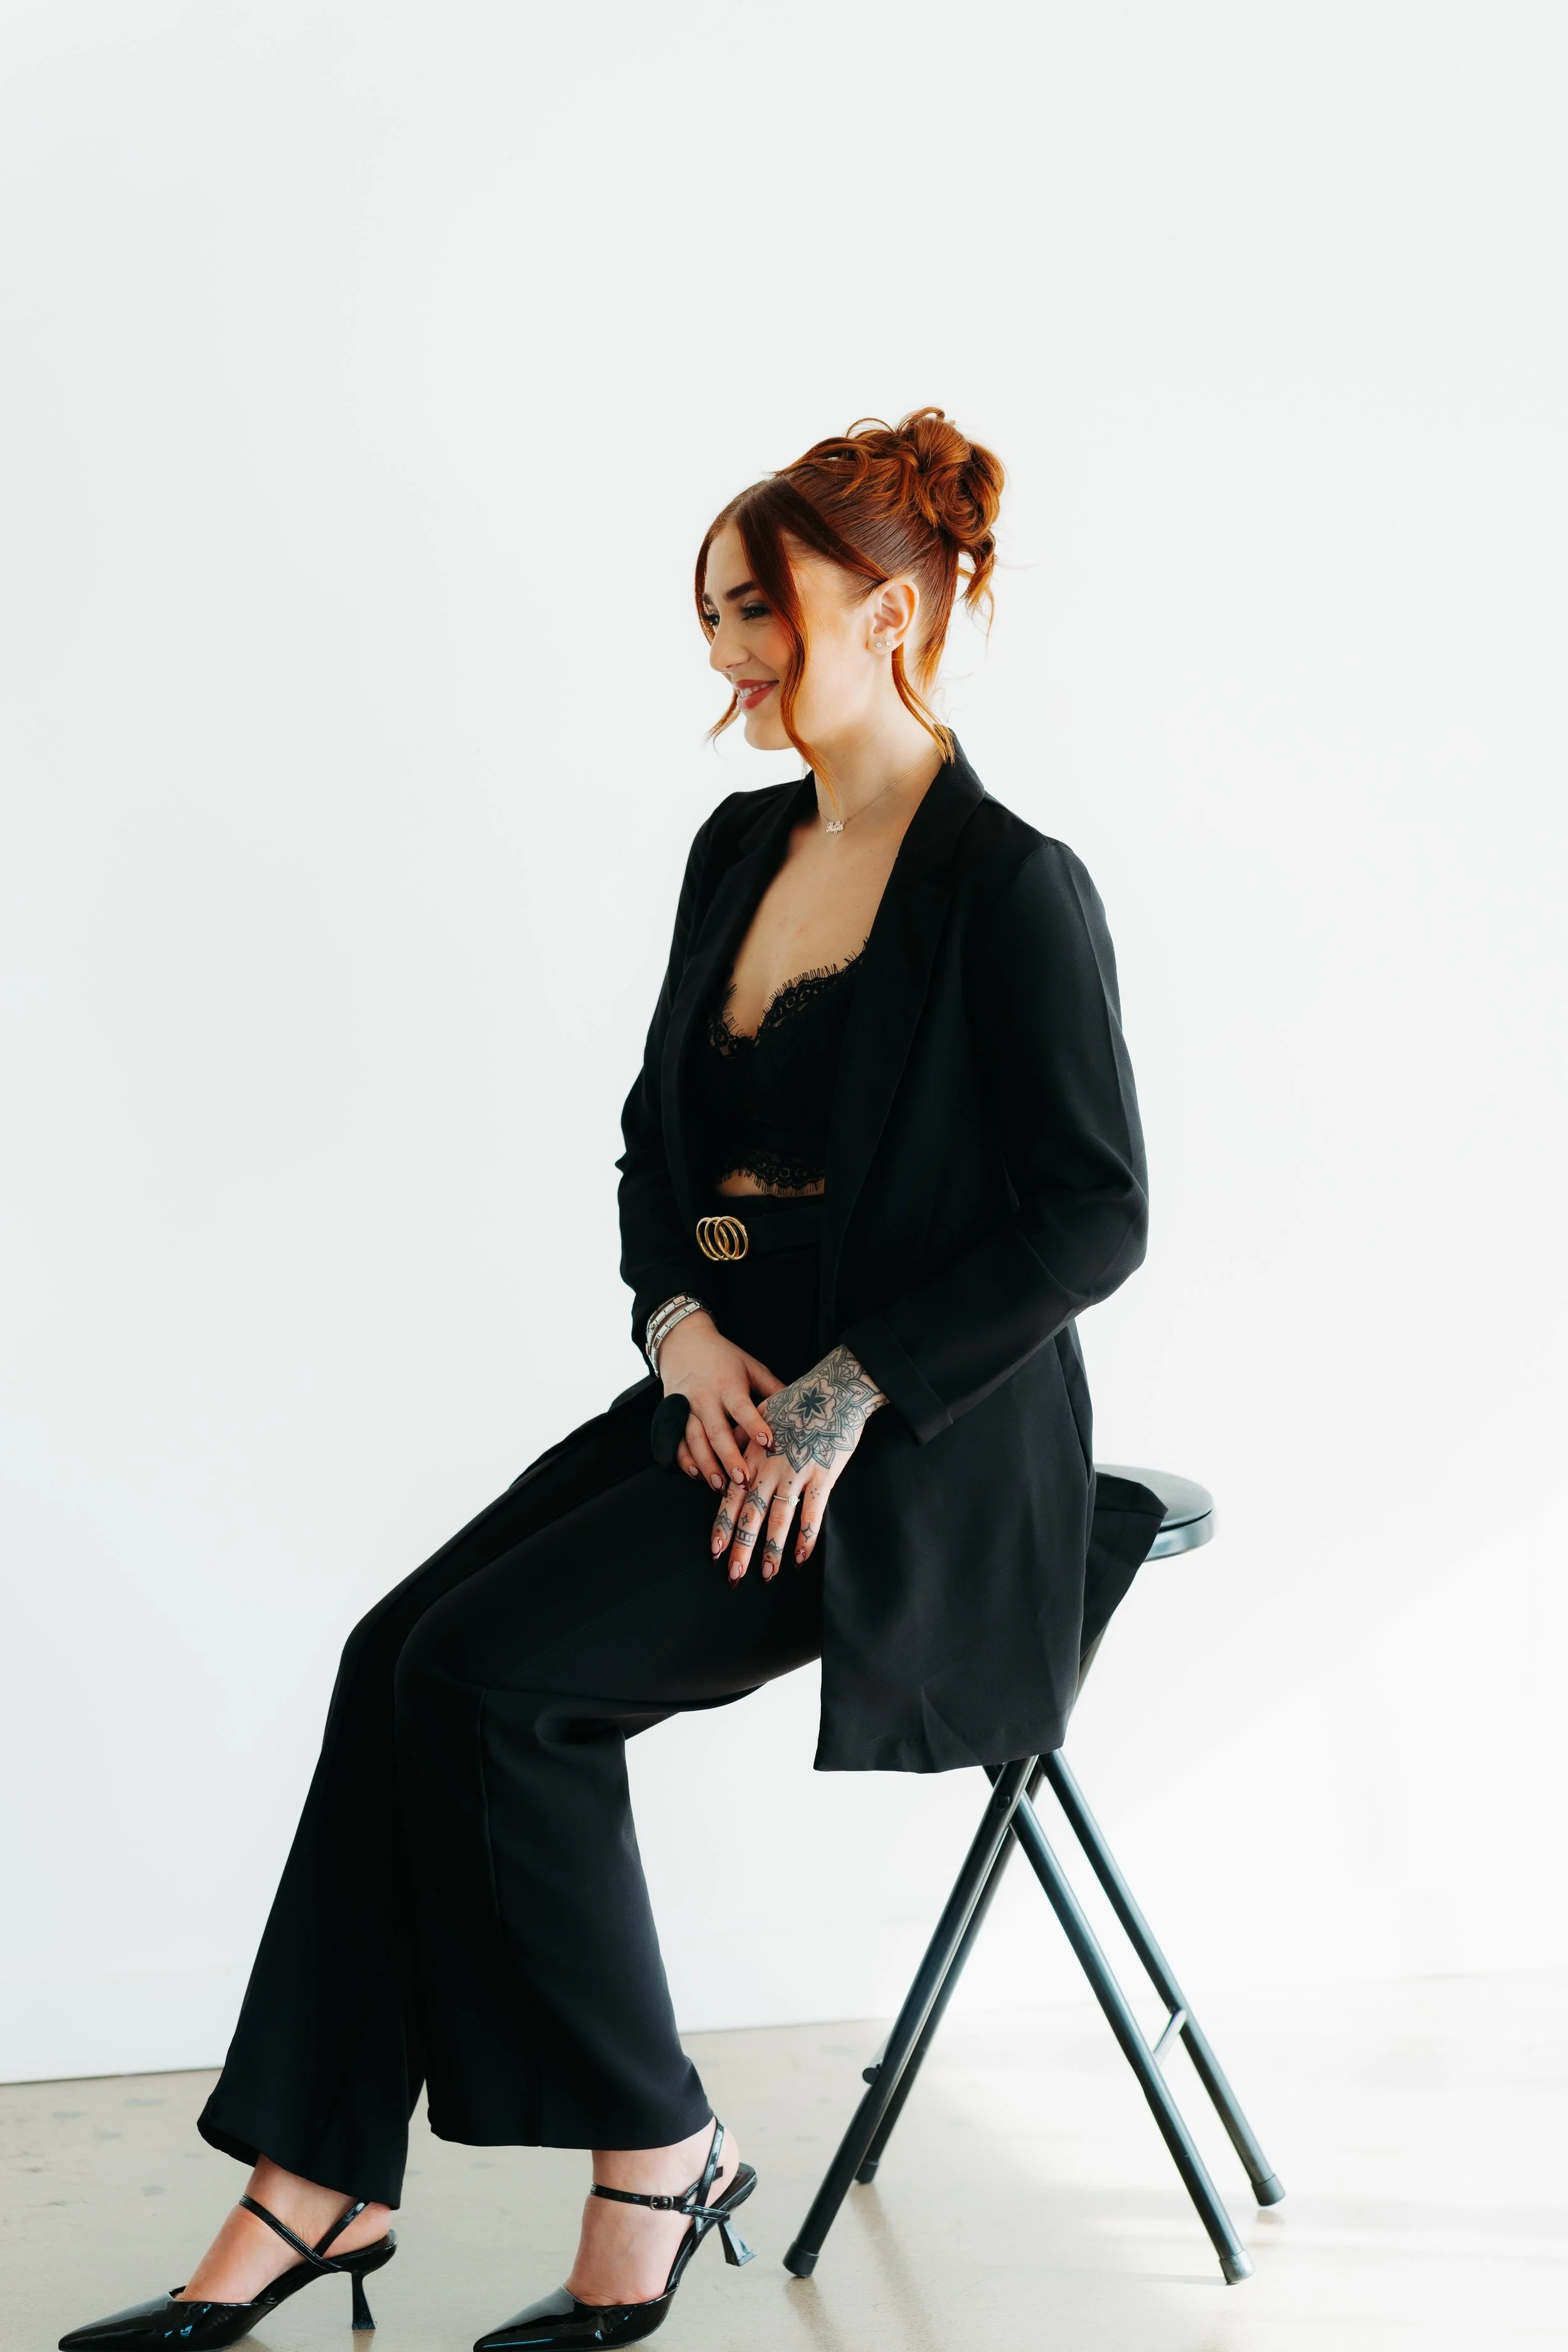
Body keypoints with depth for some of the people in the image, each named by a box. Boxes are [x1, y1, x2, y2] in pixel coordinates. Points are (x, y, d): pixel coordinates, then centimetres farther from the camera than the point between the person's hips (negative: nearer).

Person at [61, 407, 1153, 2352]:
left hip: (920, 1451, -7)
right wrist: (681, 1324, -3)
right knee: (403, 1652, -12)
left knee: (494, 1673, -22)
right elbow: (657, 1134, 16)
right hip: (730, 1390, 7)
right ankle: (315, 2180, -6)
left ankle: (654, 2158, -5)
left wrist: (845, 1396, -19)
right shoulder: (740, 849, 11)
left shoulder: (1013, 892, -12)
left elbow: (1089, 1216, -15)